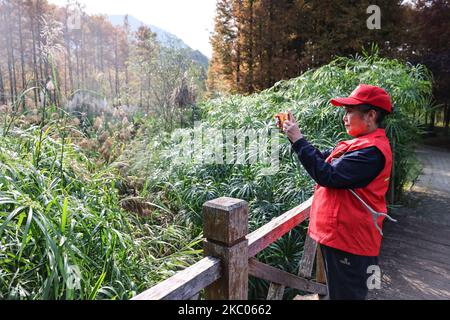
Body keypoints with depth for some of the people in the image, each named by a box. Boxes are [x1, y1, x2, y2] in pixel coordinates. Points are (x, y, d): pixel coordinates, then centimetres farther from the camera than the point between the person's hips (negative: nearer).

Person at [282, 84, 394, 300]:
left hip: (348, 241, -10)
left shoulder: (371, 151, -22)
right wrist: (294, 136, 0)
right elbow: (322, 160, 11)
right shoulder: (362, 143, 11)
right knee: (338, 292, 25)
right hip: (338, 235, 10)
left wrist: (298, 140, -22)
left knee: (345, 294, 7)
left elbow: (327, 176, -27)